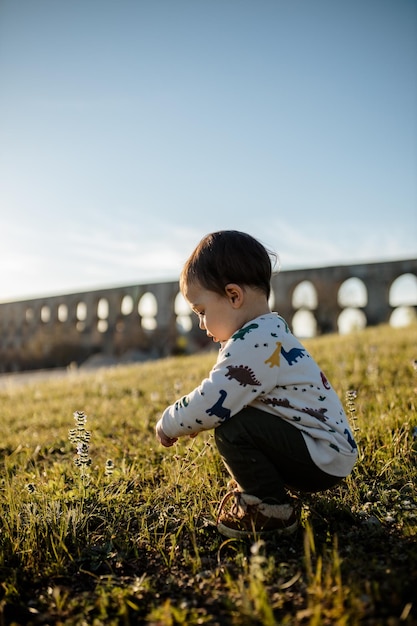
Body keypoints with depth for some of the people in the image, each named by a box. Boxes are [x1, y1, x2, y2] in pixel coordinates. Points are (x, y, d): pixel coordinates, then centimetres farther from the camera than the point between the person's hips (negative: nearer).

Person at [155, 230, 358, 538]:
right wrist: (193, 419, 9)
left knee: (232, 428, -22)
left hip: (324, 458, -10)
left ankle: (271, 511, -5)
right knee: (233, 418, 13)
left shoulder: (253, 342, -23)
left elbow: (211, 404, -26)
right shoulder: (269, 330, 10)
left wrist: (168, 425, -8)